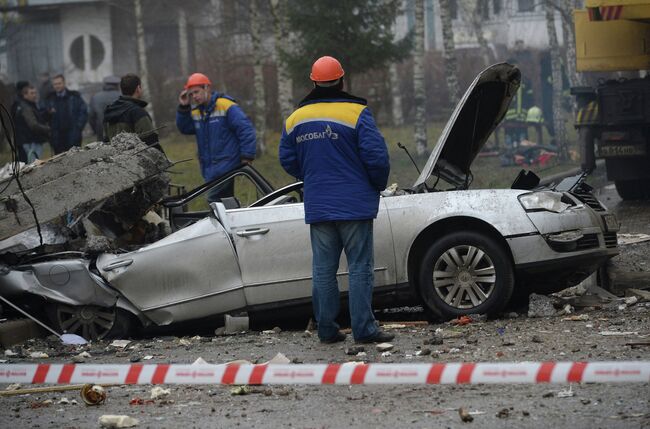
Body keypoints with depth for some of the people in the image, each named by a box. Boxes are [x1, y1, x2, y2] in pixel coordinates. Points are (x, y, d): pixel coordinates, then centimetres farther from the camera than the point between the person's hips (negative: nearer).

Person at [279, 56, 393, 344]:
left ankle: (326, 329, 10)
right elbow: (376, 156, -13)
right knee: (360, 267, -2)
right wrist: (378, 184, 5)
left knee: (323, 269, 9)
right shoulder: (356, 114, -10)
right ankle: (363, 329, -6)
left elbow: (288, 161, 13)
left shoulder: (295, 119, 6)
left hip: (318, 208, 4)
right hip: (354, 204, -4)